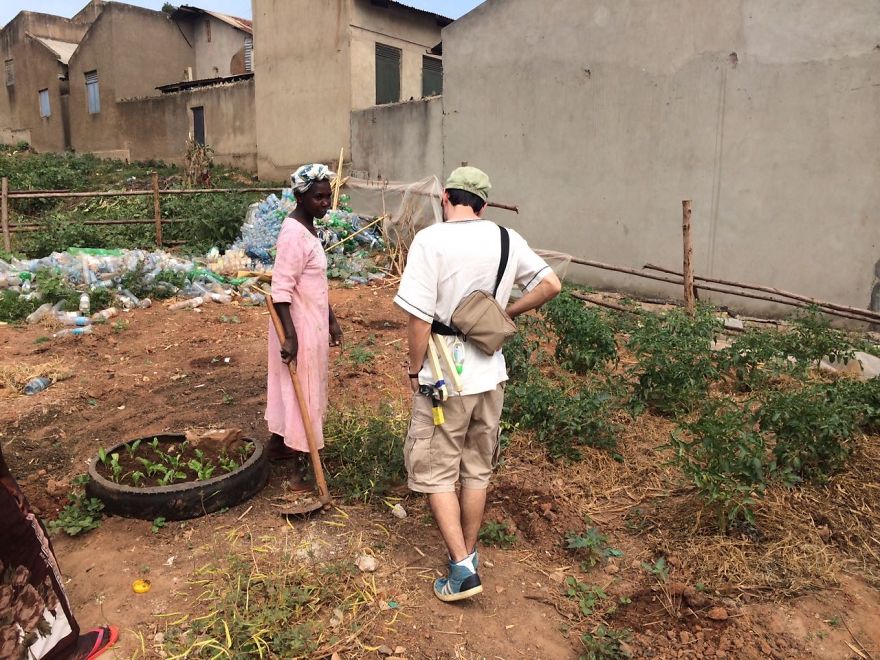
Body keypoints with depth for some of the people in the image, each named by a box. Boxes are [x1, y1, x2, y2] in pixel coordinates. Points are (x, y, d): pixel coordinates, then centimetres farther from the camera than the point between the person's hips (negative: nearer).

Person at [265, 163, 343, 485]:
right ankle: (303, 468, 10)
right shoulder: (294, 234, -21)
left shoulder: (308, 227, 10)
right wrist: (290, 336, -26)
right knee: (302, 392, -1)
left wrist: (331, 319, 18)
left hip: (312, 322, 10)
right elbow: (281, 290, -24)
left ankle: (278, 443, 38)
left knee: (289, 387, 21)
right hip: (300, 328, -10)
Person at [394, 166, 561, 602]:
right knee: (477, 470, 19)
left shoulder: (429, 240, -15)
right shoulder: (506, 239, 0)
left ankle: (462, 568, 9)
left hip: (444, 380, -5)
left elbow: (419, 317, -19)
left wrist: (414, 370, -5)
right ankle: (468, 552, 34)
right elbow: (551, 284, 2)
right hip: (490, 375, 5)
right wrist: (506, 313, 9)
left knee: (435, 473, 10)